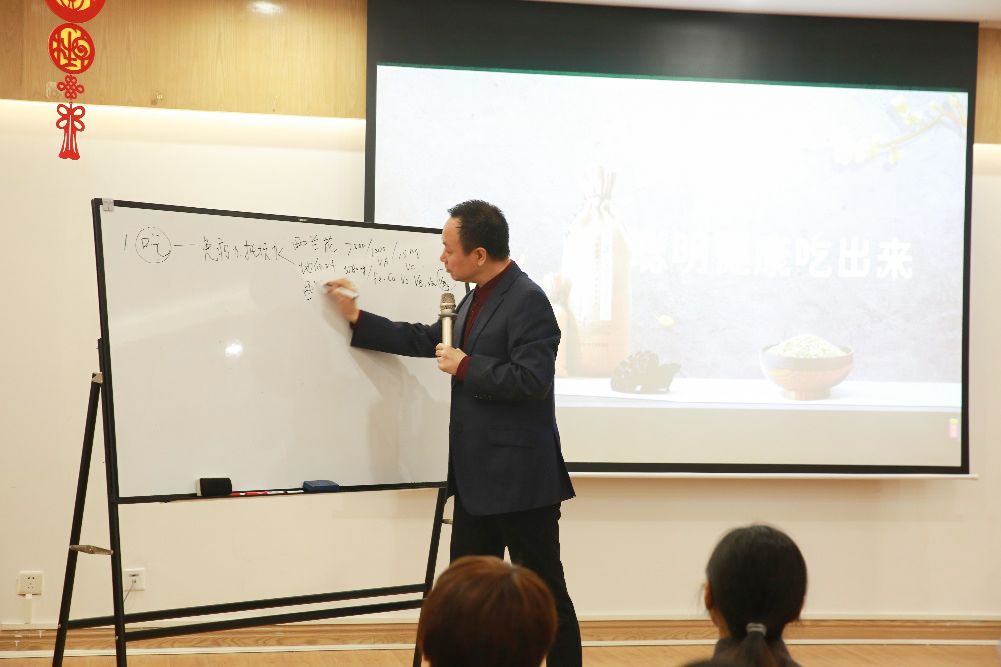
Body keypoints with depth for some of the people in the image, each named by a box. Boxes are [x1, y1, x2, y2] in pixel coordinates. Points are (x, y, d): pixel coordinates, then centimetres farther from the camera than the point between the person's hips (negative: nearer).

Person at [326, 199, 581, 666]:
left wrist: (464, 367, -17)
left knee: (543, 589, -1)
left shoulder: (527, 300, -17)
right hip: (478, 476, 10)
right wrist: (357, 318, 19)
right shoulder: (477, 298, 13)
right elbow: (428, 340, 22)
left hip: (520, 477, -10)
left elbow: (530, 379, -26)